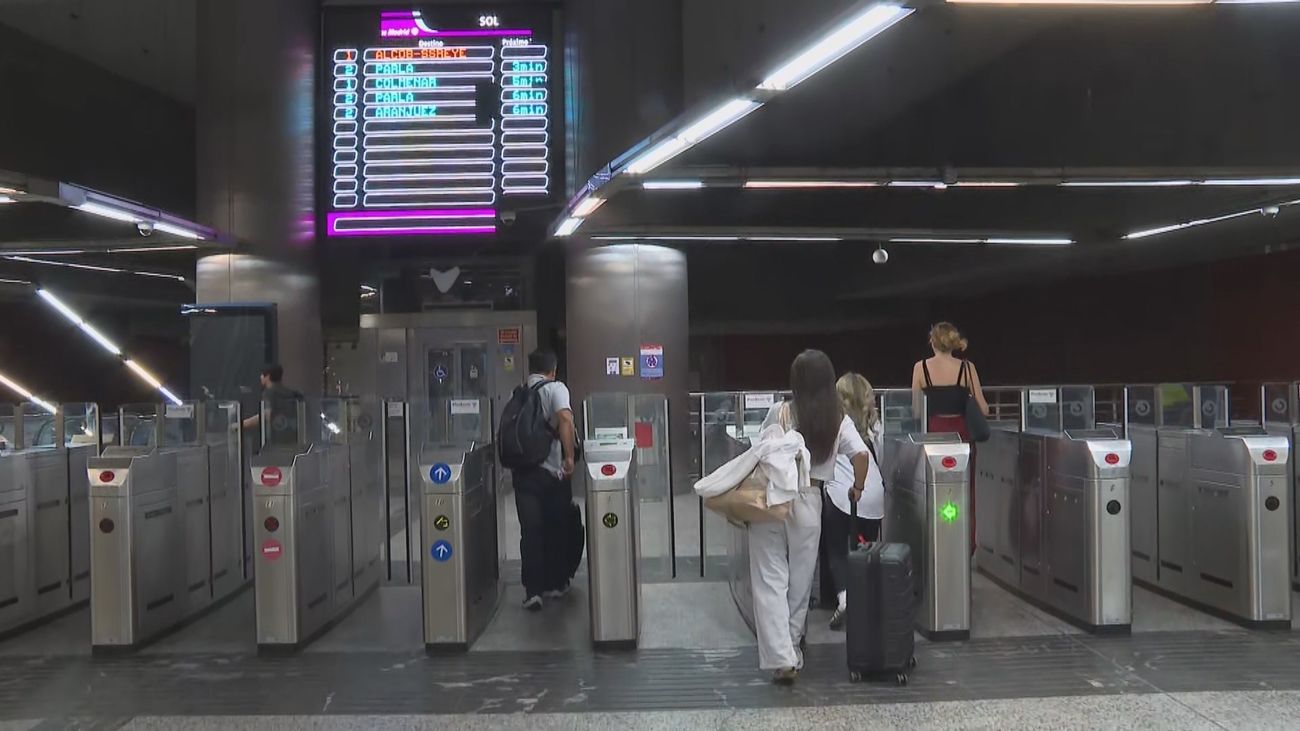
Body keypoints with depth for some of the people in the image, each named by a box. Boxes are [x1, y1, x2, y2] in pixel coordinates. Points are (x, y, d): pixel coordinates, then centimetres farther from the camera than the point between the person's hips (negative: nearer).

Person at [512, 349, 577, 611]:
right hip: (552, 470, -3)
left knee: (530, 531, 3)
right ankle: (555, 584, 22)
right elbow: (565, 418, -20)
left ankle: (532, 590, -5)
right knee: (557, 529, 13)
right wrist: (569, 456, -21)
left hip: (521, 470, 3)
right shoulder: (555, 388, -3)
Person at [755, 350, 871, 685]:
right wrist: (858, 487, 6)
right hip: (808, 505, 2)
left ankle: (780, 657, -10)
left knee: (771, 582, 1)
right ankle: (791, 649, 26)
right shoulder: (839, 420, -1)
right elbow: (861, 454, -11)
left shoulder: (779, 414, -5)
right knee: (800, 582, 15)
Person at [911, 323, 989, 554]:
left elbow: (916, 410, 0)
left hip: (934, 433, 0)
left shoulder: (921, 368, -2)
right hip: (960, 433, 0)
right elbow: (983, 409, -2)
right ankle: (967, 547, 12)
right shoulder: (966, 367, -2)